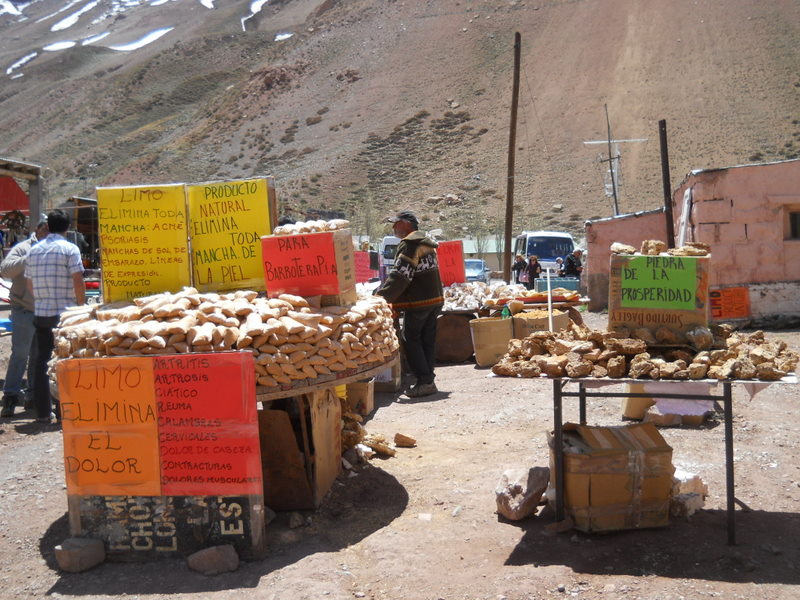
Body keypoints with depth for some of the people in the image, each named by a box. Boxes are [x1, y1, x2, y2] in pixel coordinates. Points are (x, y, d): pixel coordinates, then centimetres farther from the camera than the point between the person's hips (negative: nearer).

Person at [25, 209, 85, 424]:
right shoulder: (70, 249, -7)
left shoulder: (34, 250, 10)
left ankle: (43, 412, 12)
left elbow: (30, 284, 14)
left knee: (42, 360, 10)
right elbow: (78, 283, -13)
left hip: (41, 313, 5)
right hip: (65, 312, -5)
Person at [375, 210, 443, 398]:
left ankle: (424, 381, -7)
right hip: (435, 298, 9)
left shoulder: (409, 244, -13)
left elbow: (400, 276, -19)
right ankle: (428, 380, 13)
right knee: (427, 340, 11)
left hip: (418, 302, -9)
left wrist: (383, 296, -15)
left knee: (410, 340, -4)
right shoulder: (427, 243, 19)